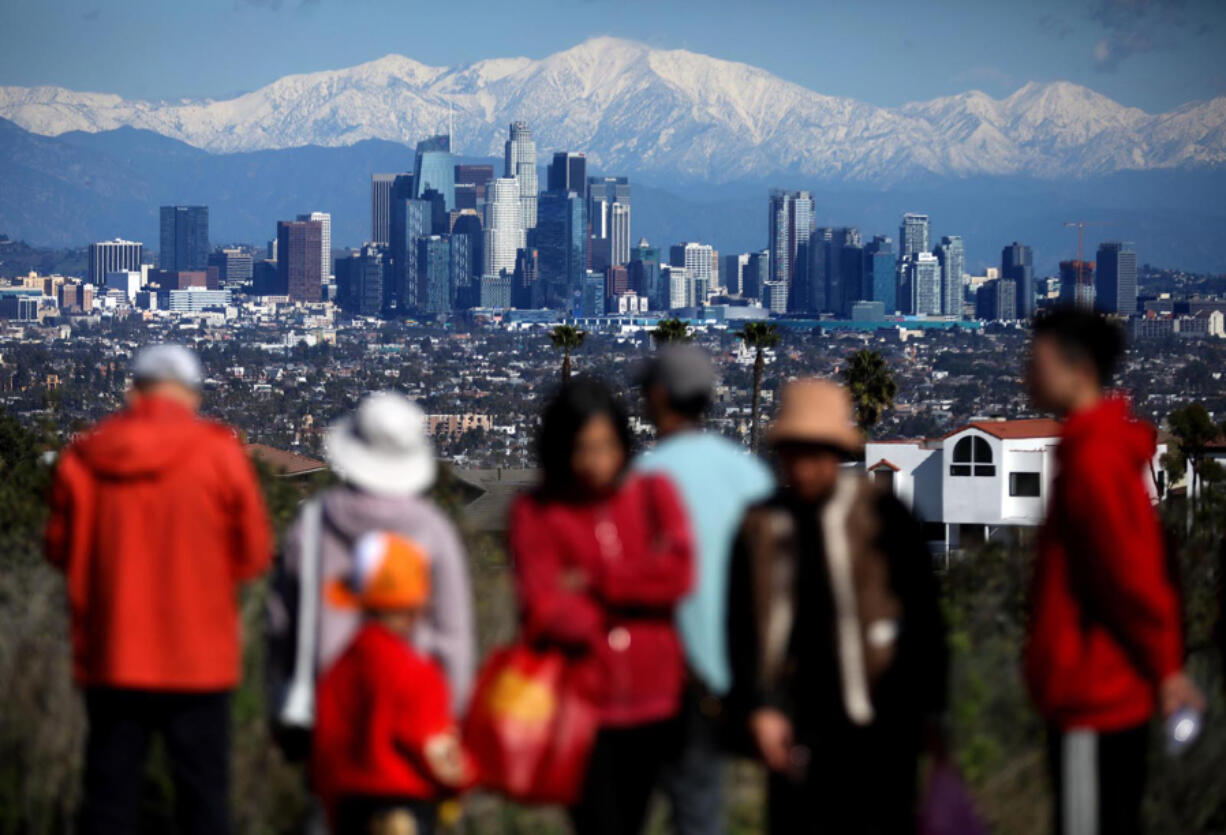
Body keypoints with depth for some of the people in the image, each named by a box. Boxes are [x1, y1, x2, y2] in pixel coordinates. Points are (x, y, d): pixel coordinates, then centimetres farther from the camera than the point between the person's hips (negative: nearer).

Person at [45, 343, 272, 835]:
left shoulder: (83, 459, -1)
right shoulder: (220, 454, -7)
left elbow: (62, 550, 7)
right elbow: (254, 554, -2)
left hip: (109, 657, 2)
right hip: (198, 659, -2)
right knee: (202, 790, 5)